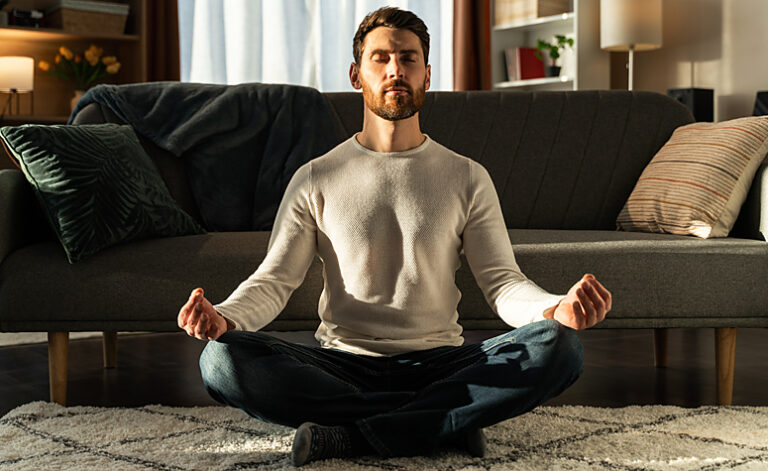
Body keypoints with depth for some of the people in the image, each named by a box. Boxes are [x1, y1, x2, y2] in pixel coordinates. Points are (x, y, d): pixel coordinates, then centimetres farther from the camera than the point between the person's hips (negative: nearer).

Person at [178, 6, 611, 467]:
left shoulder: (467, 178, 9)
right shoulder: (316, 179, 8)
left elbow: (503, 282, 1)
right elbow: (273, 280, 2)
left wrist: (556, 308, -23)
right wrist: (224, 317, -22)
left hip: (439, 363, 0)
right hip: (343, 365, 0)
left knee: (558, 346, -28)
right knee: (224, 358, -29)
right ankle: (446, 422, -23)